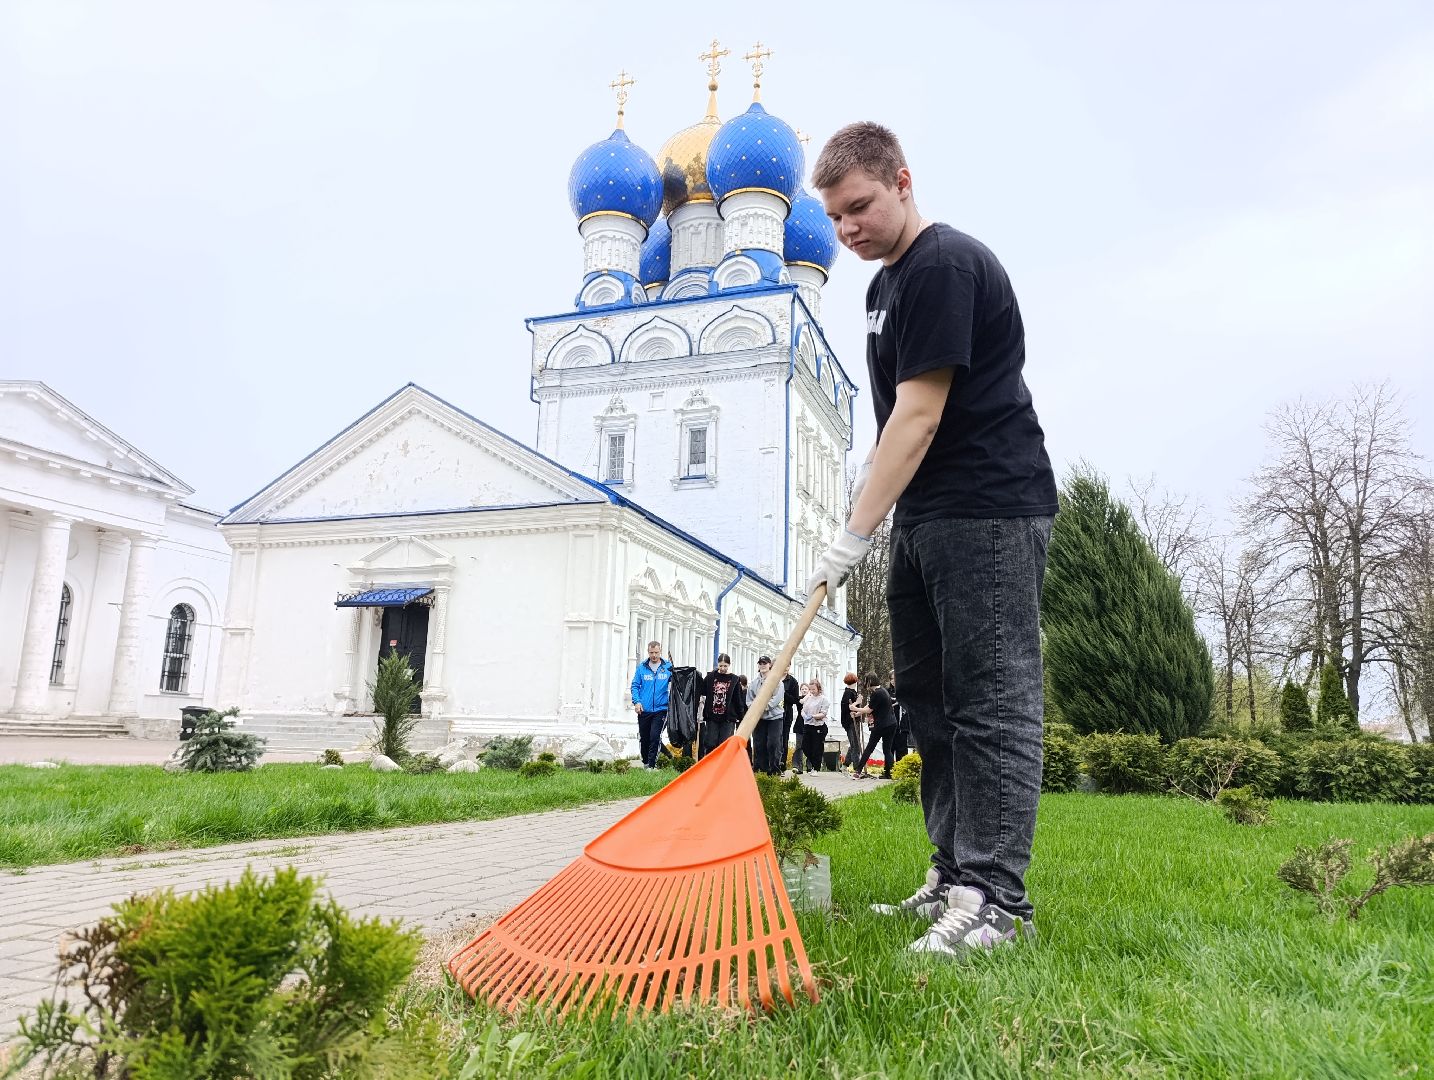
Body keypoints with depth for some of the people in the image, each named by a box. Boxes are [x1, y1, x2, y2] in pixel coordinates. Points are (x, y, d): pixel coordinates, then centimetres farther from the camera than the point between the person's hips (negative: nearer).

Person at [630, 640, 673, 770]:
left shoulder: (668, 667, 0)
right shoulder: (641, 667, 2)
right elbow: (635, 685, 5)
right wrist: (636, 701, -8)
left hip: (660, 709, -2)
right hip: (644, 710, 2)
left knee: (655, 736, -12)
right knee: (643, 738, 11)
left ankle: (652, 764, -2)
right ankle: (645, 762, 31)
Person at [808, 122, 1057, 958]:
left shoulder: (945, 265, -13)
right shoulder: (886, 281, 18)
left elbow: (920, 415, -19)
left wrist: (855, 534, -19)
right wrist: (873, 475, 12)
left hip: (990, 513, -10)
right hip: (926, 518, 10)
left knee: (992, 699, -9)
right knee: (929, 696, 10)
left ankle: (997, 899, -2)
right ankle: (956, 877, 19)